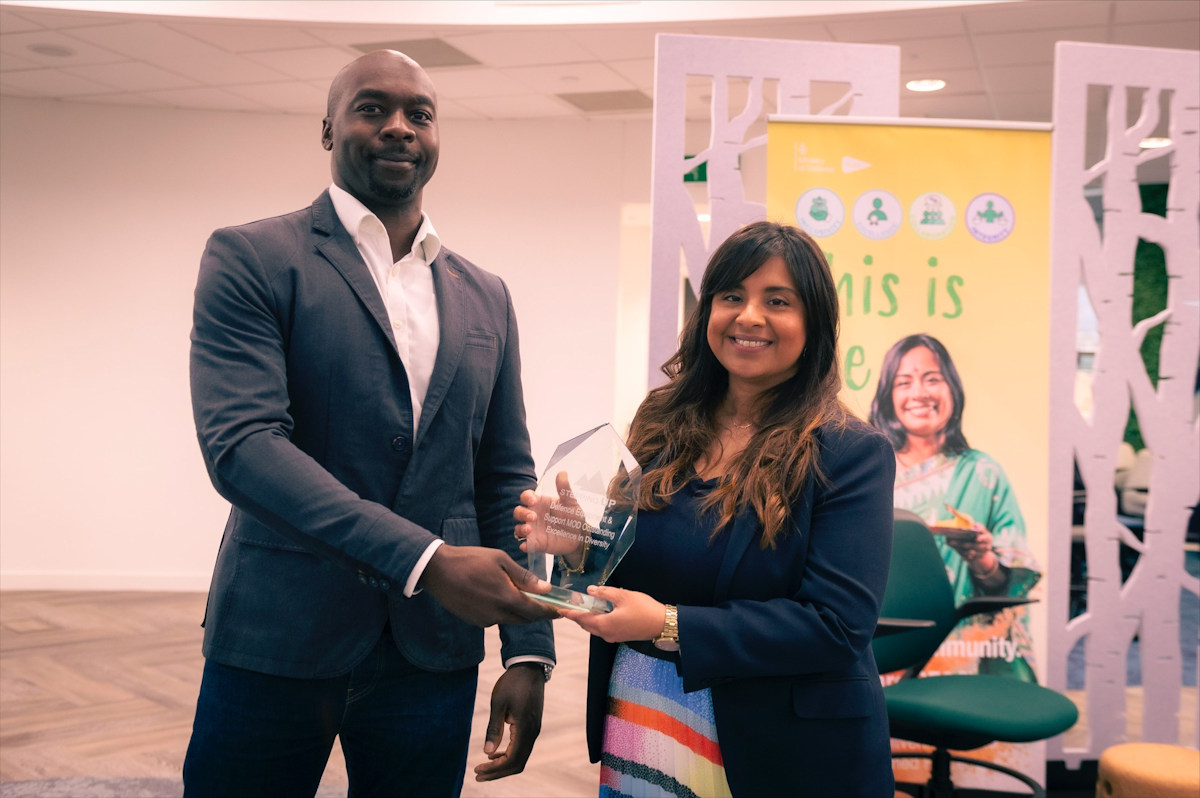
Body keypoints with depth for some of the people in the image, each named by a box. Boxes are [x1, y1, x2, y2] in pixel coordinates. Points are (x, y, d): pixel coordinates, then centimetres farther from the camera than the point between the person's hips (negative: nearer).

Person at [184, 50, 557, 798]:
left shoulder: (485, 297, 11)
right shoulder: (251, 259, -3)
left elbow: (505, 481, 11)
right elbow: (239, 443, -16)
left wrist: (529, 651, 2)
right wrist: (426, 560, -24)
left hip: (434, 651, 4)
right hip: (276, 641, -3)